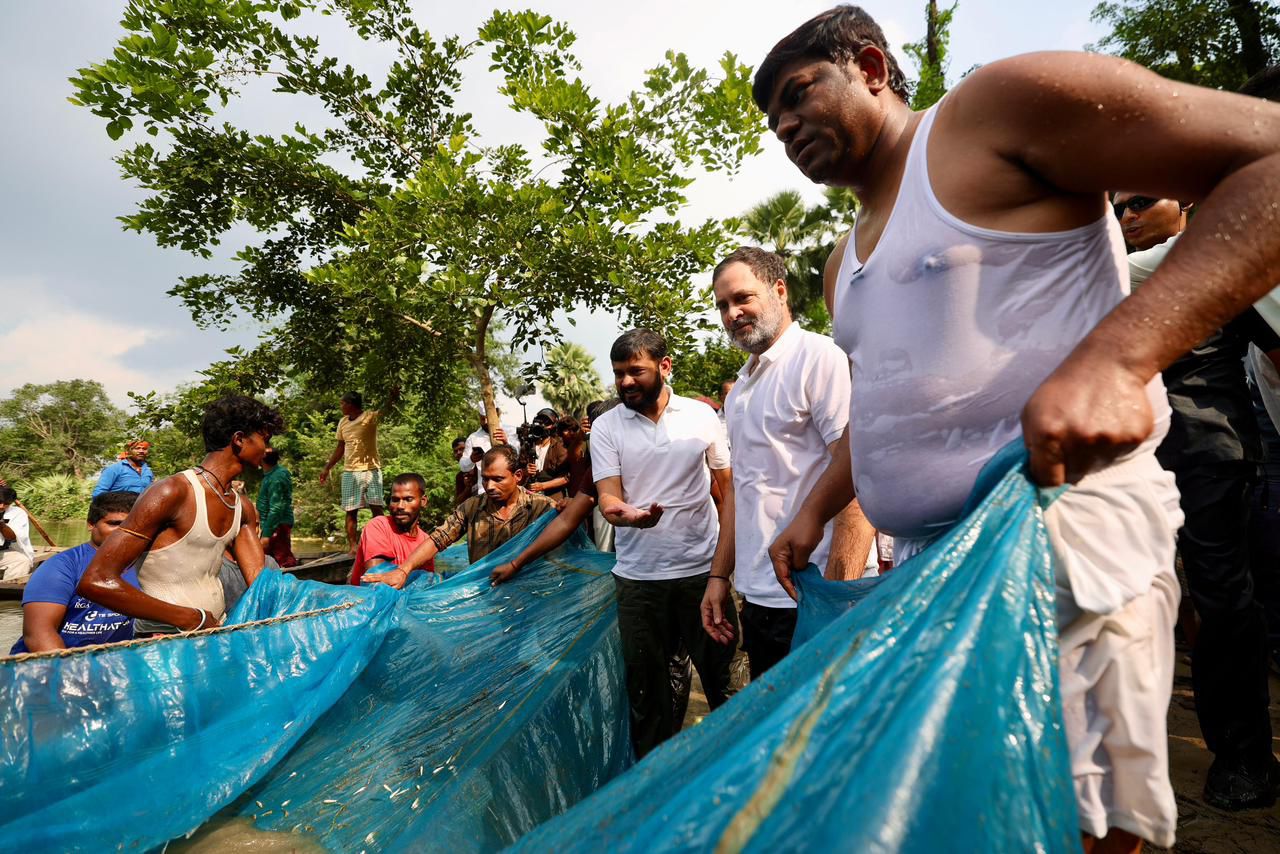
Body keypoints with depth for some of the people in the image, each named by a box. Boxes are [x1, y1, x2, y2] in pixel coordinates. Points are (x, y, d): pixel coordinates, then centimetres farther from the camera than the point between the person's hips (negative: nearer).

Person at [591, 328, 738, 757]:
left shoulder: (702, 415, 0)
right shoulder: (606, 426, 0)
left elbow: (731, 488, 4)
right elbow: (608, 496, -6)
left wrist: (722, 570, -3)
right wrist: (625, 512, -31)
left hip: (703, 569, 0)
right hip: (638, 577, 1)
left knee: (720, 676, 9)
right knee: (645, 687, 12)